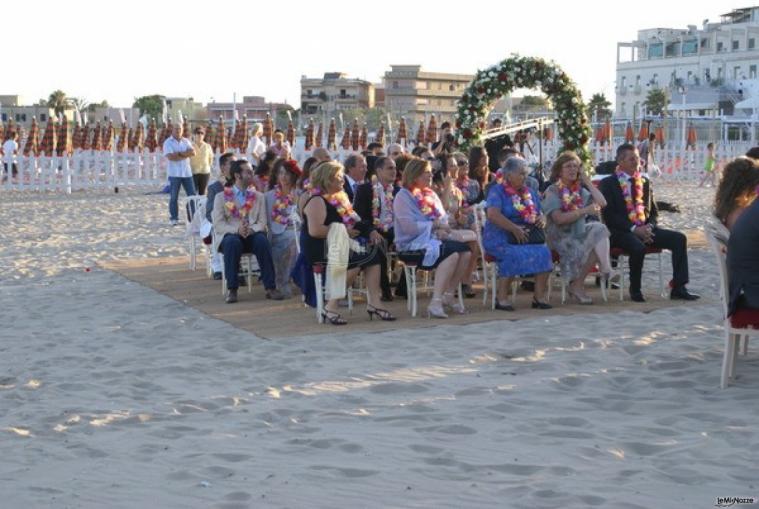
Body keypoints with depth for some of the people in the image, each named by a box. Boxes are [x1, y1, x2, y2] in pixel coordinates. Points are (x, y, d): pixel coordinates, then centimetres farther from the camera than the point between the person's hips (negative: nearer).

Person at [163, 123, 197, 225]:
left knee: (192, 196, 1)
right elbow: (171, 157, -16)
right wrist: (186, 154, -9)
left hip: (187, 172, 4)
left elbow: (193, 152, -4)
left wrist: (179, 153, -15)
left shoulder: (186, 141, 12)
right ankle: (174, 219, 8)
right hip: (174, 173, -4)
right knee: (174, 197, 2)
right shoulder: (168, 142, -2)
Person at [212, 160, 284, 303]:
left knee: (262, 240, -32)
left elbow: (262, 223, 5)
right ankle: (232, 289, -32)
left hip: (252, 236, 2)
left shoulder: (258, 197, 15)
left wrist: (251, 229, -18)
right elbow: (218, 225, -3)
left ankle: (270, 287, -30)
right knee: (233, 242, -37)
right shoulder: (221, 197, 8)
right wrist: (237, 230, -21)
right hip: (230, 235, -2)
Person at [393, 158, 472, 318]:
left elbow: (443, 217, 15)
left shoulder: (430, 194, 20)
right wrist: (435, 224, -14)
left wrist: (442, 230, -8)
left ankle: (448, 295, -7)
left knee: (465, 252, -16)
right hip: (412, 245, -8)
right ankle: (436, 303, -36)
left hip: (433, 239, 8)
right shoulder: (403, 196, -5)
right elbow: (409, 226, -16)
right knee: (452, 254, -30)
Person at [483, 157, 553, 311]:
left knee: (543, 252, -23)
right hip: (501, 238, -5)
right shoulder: (497, 191, 0)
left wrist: (542, 219, 0)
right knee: (513, 255, -34)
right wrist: (515, 229, -24)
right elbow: (493, 215, -16)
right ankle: (502, 300, -27)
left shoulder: (530, 193, 21)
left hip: (529, 237, 5)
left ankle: (539, 297, -21)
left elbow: (540, 214, 26)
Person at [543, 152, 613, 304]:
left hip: (580, 233, 6)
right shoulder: (552, 191, -1)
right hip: (561, 237, -6)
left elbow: (602, 203, 3)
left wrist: (587, 181, 5)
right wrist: (585, 210, -17)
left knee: (599, 230, -26)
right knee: (597, 246, -28)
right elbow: (559, 218, -15)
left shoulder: (580, 190, 17)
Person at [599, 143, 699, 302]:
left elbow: (653, 211, 21)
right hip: (622, 231, -6)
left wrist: (649, 226, -3)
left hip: (645, 229, 6)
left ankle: (678, 288, -13)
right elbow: (609, 214, -10)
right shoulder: (609, 183, 1)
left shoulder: (645, 182, 19)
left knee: (679, 239, -14)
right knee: (638, 247, -37)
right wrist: (634, 229, -19)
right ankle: (635, 289, -12)